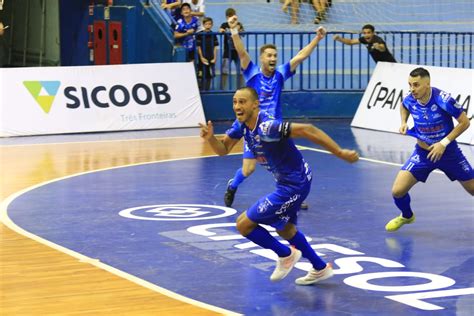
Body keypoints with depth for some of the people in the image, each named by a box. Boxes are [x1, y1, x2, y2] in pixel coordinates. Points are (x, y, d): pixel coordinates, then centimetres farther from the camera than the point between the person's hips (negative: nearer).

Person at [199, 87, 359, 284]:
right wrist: (211, 138, -18)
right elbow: (223, 149, 5)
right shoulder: (241, 124, -2)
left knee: (244, 224, -5)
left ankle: (286, 255, 13)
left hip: (293, 185, -10)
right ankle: (320, 268, 42)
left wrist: (341, 153, -34)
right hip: (286, 182, 10)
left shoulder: (267, 127, -29)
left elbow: (307, 130, -34)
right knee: (284, 228, 29)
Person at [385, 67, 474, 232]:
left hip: (447, 151, -2)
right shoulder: (410, 100, -14)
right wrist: (404, 123, -5)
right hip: (422, 152, 2)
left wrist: (444, 143, -22)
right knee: (398, 191, -10)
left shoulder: (443, 100, -26)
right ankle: (407, 216, 22)